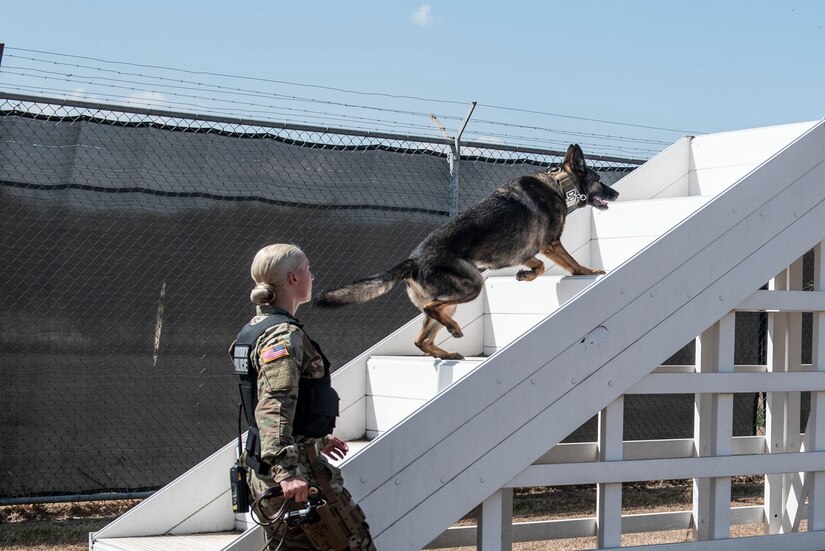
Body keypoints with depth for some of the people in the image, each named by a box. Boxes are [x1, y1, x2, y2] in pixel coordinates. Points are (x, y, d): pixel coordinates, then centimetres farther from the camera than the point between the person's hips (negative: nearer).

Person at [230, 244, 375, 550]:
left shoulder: (255, 329, 14)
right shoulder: (284, 336, -16)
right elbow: (274, 407, -28)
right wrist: (287, 471, -37)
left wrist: (317, 438, 36)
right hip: (299, 470, -10)